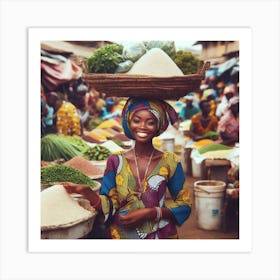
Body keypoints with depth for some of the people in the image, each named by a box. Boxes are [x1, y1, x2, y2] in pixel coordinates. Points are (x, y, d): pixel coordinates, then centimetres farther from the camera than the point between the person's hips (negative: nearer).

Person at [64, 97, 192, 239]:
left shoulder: (169, 162, -9)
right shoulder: (116, 161, -8)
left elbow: (184, 204, -6)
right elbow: (110, 206, -8)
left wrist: (149, 213, -17)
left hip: (160, 235, 0)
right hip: (121, 234, 1)